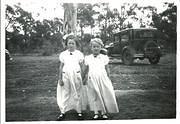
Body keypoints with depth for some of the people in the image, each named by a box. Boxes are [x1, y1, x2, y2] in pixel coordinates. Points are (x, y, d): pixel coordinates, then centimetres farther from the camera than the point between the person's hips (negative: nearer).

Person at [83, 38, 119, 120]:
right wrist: (84, 78, 21)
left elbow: (107, 69, 10)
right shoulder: (87, 58, 7)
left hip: (102, 78, 0)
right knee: (94, 96, 3)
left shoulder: (104, 57, 6)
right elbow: (86, 70, 16)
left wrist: (108, 79, 10)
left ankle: (104, 112, 13)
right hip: (92, 79, 0)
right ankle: (96, 112, 13)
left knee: (105, 94, 1)